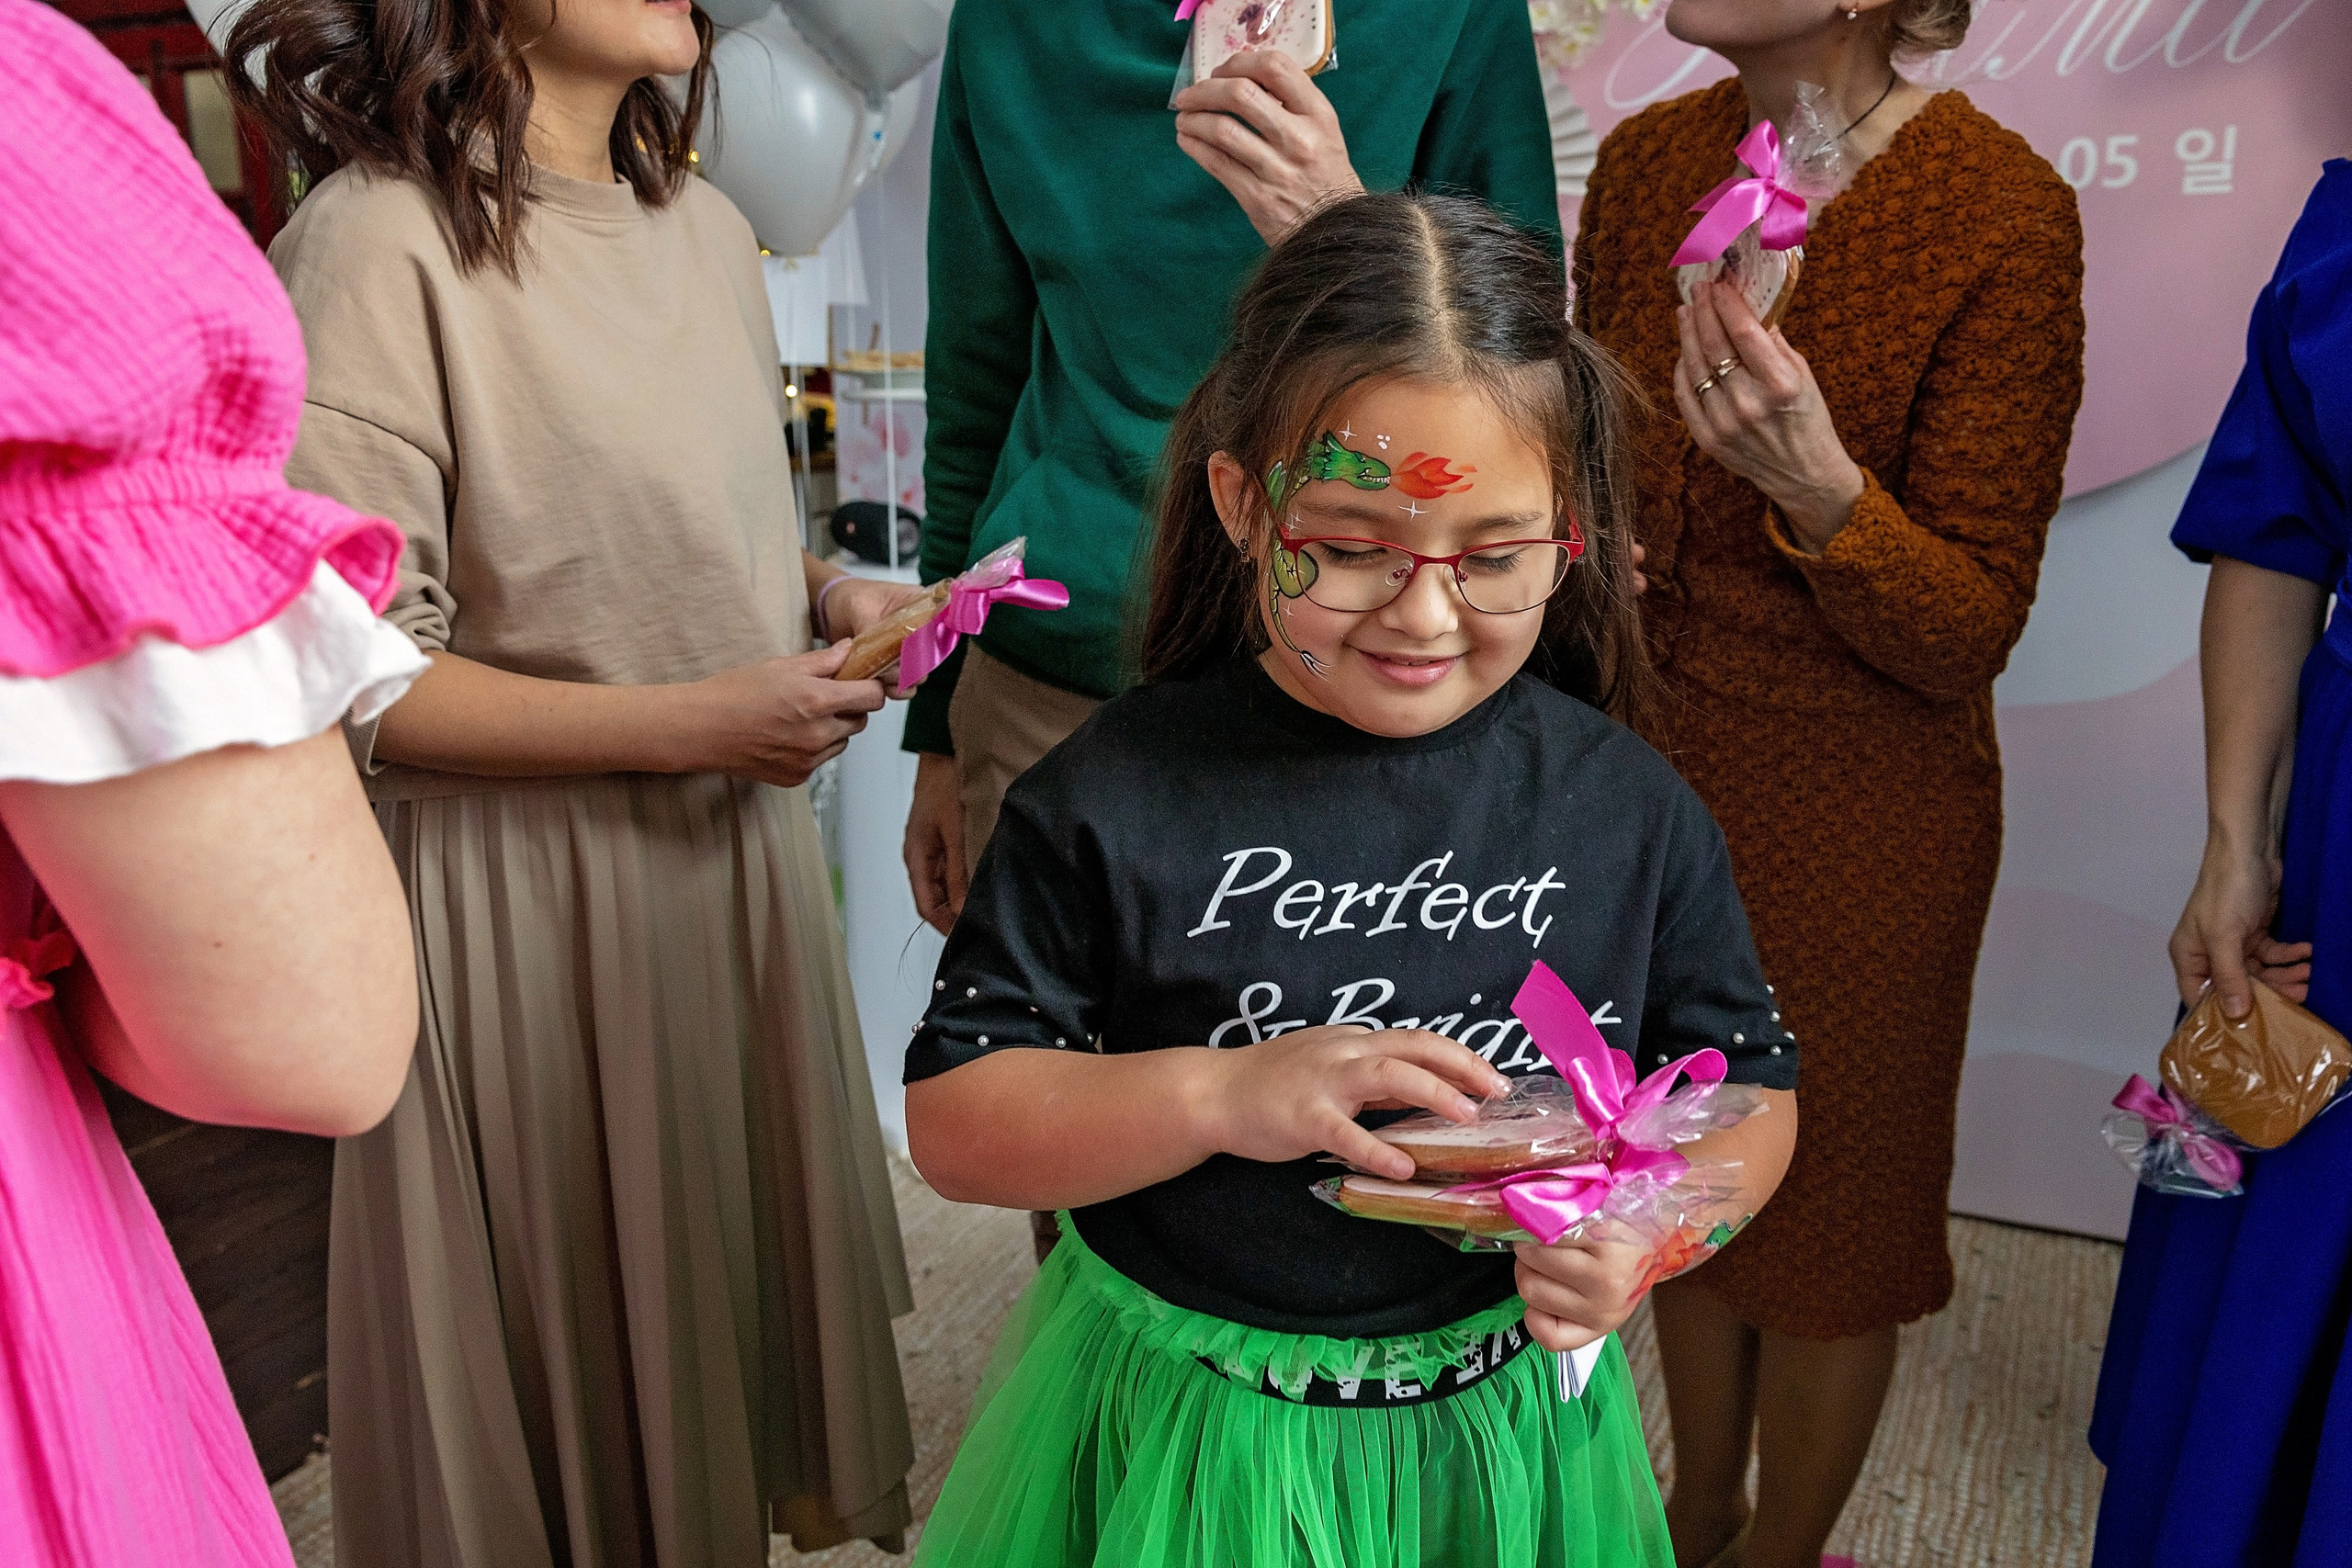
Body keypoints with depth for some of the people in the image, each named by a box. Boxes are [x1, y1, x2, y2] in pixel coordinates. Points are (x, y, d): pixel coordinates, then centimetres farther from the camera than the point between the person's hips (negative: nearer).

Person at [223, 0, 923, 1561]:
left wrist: (827, 593, 1)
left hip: (741, 847, 7)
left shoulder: (708, 229, 9)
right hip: (529, 889, -7)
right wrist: (691, 724, -19)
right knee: (574, 1322, 10)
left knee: (747, 1244, 19)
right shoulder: (378, 241, -16)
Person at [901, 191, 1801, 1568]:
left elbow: (1750, 1093, 3)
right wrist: (1225, 1095, -27)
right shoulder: (1115, 798, -15)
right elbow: (952, 1120, -13)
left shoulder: (1629, 810, -9)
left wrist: (1652, 1227, -18)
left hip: (1501, 1440, 2)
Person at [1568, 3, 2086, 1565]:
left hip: (1855, 818, -5)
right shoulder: (1647, 160, -2)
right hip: (1648, 768, 5)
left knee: (1822, 1215, 15)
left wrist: (1815, 483, -35)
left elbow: (1968, 633, -17)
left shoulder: (2001, 212, -18)